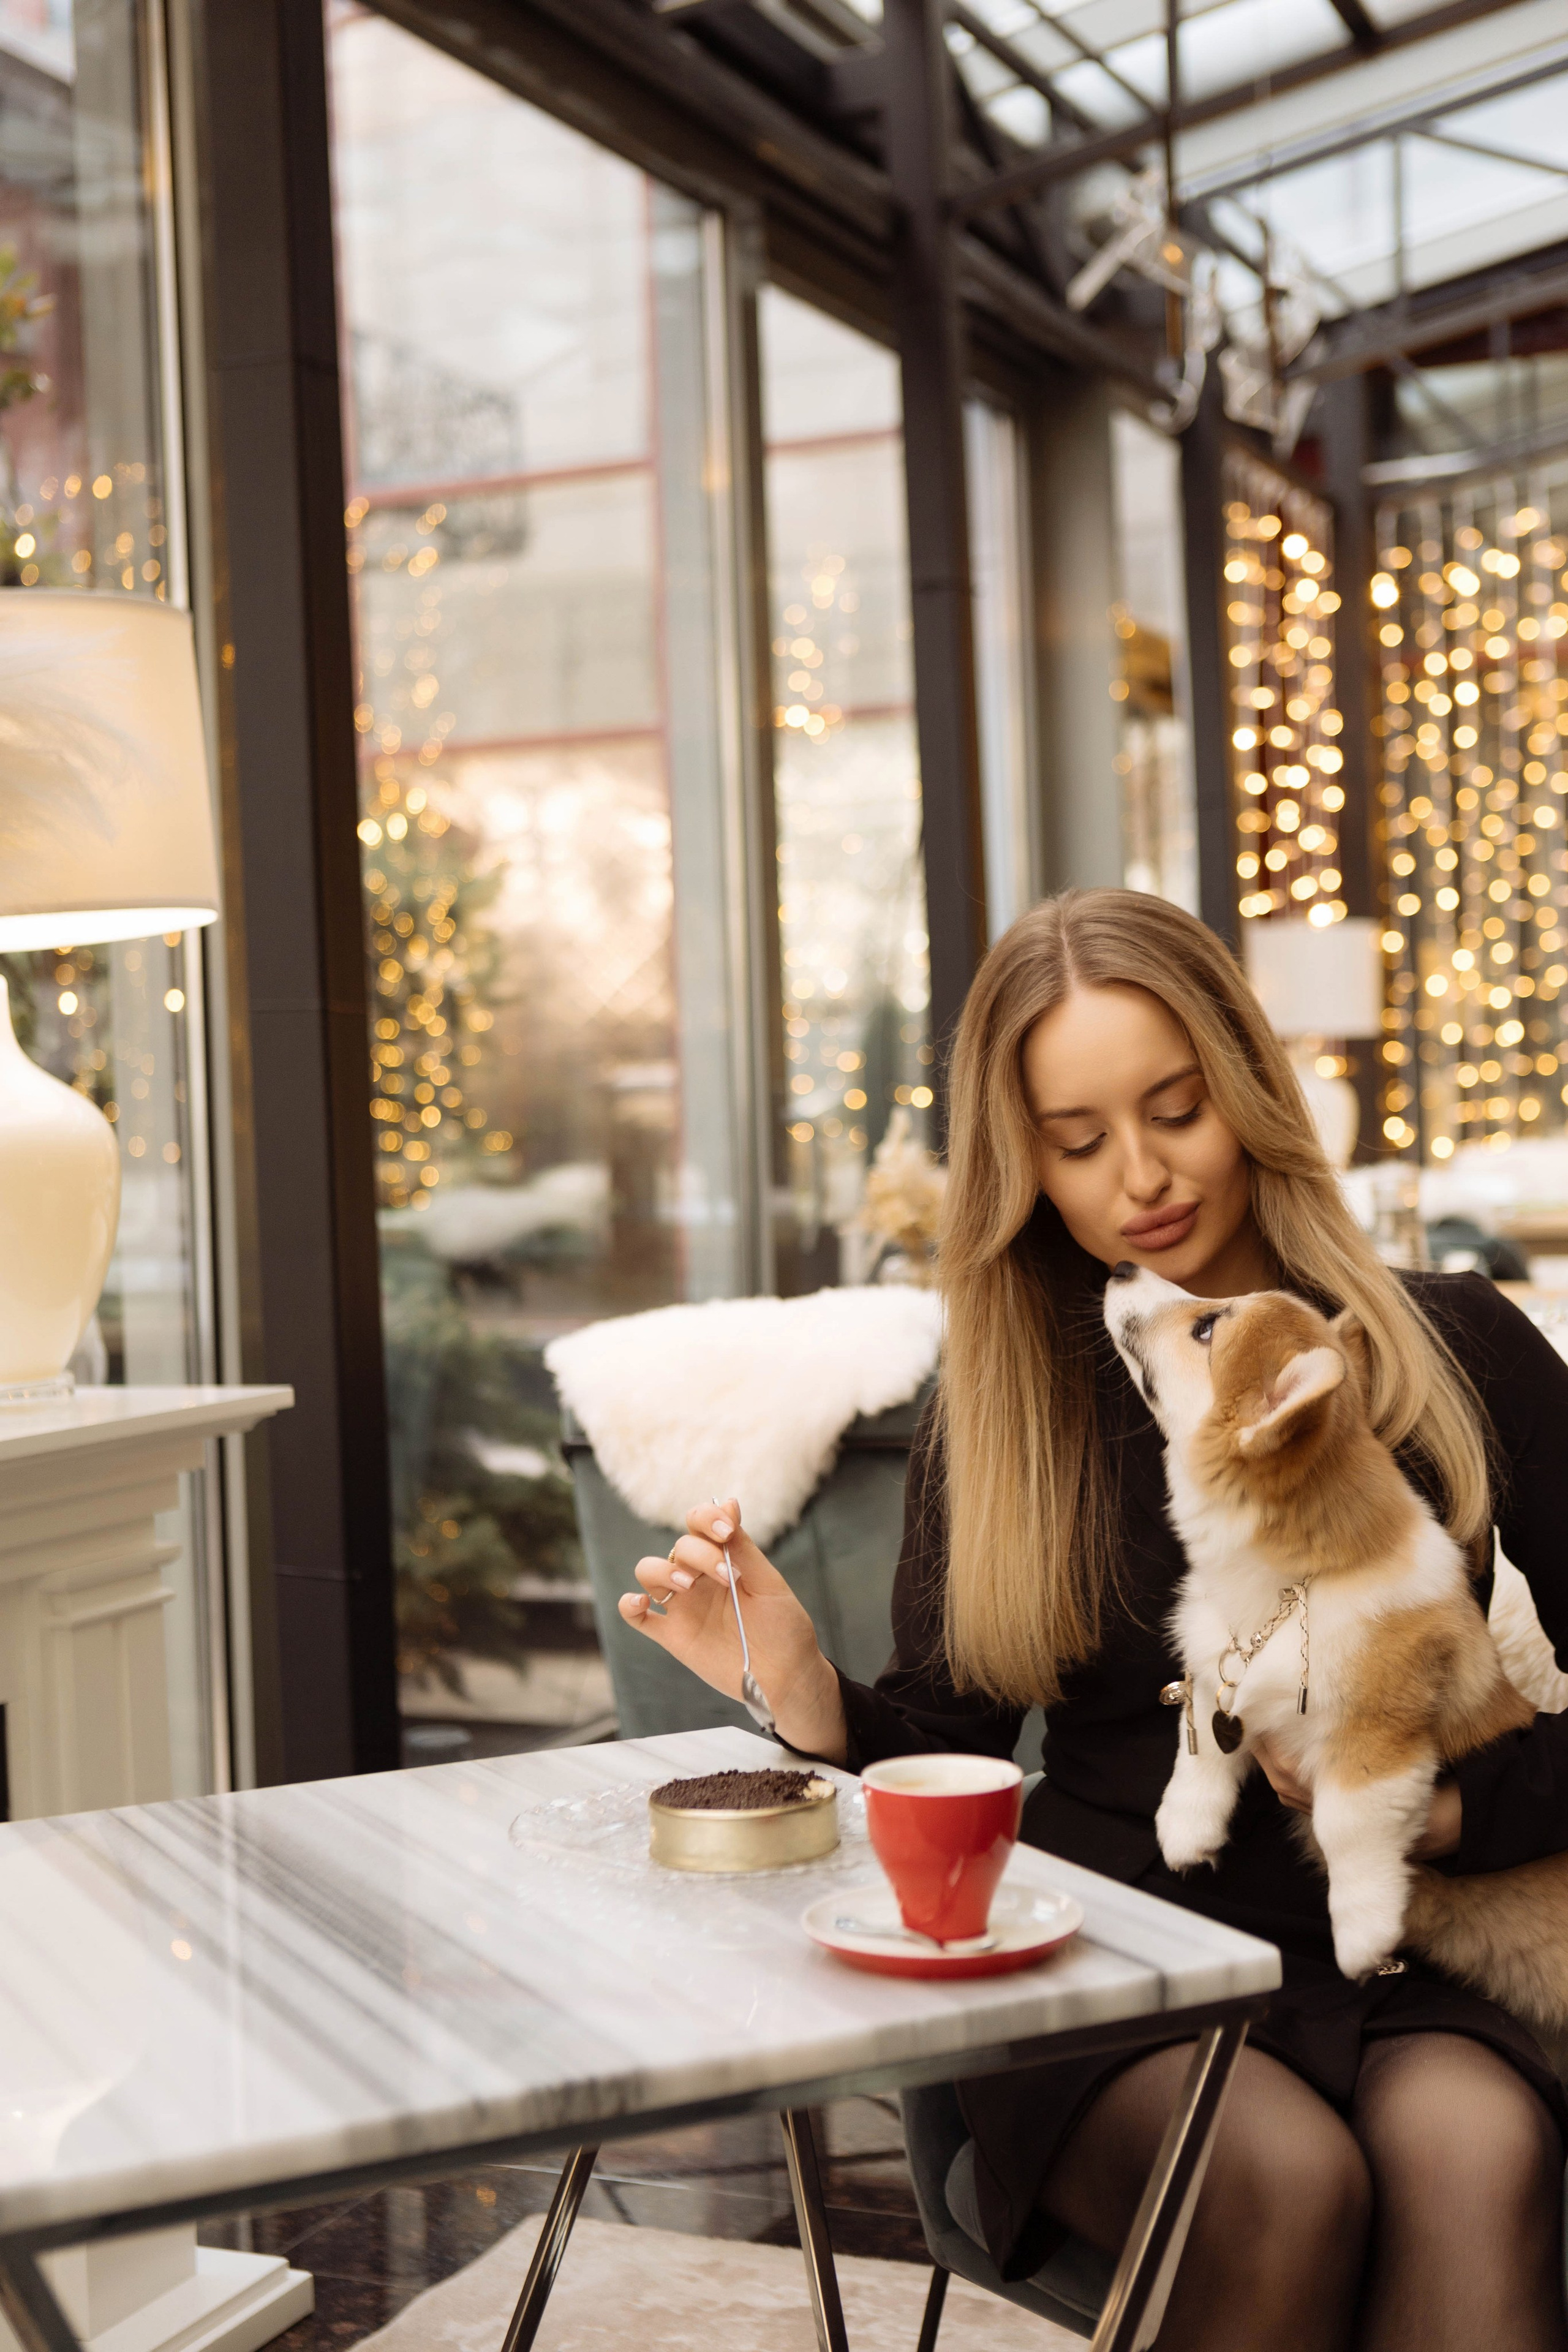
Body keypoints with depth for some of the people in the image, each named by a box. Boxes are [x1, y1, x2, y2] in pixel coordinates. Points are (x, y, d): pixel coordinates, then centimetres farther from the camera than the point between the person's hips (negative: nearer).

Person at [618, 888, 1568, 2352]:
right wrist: (804, 1696, -10)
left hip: (1402, 1958, 0)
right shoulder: (1002, 1410, 10)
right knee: (1286, 2178, -31)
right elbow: (947, 1761, 9)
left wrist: (1451, 1809, -11)